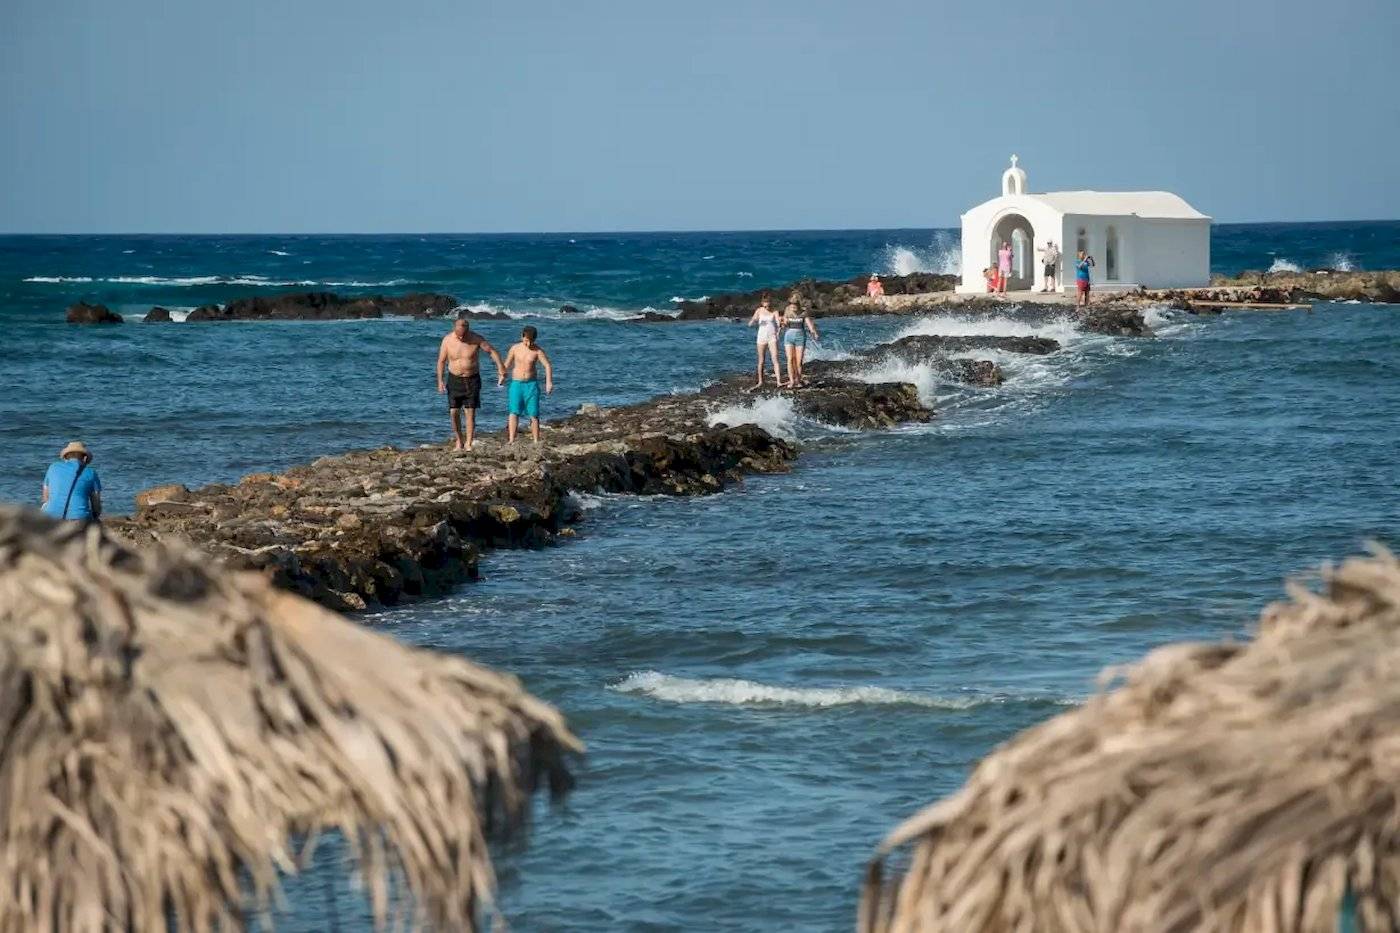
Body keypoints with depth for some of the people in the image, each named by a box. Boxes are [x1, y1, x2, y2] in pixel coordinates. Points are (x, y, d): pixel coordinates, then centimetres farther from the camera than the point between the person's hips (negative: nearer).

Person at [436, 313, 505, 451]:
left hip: (472, 380, -1)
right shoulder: (447, 340, -7)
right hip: (454, 379, 1)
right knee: (454, 412, -3)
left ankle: (468, 443, -2)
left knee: (470, 412, -5)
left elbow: (492, 351, -3)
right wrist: (440, 381, -6)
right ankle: (459, 441, 12)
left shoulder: (476, 339, -9)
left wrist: (500, 366, -17)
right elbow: (441, 361, 0)